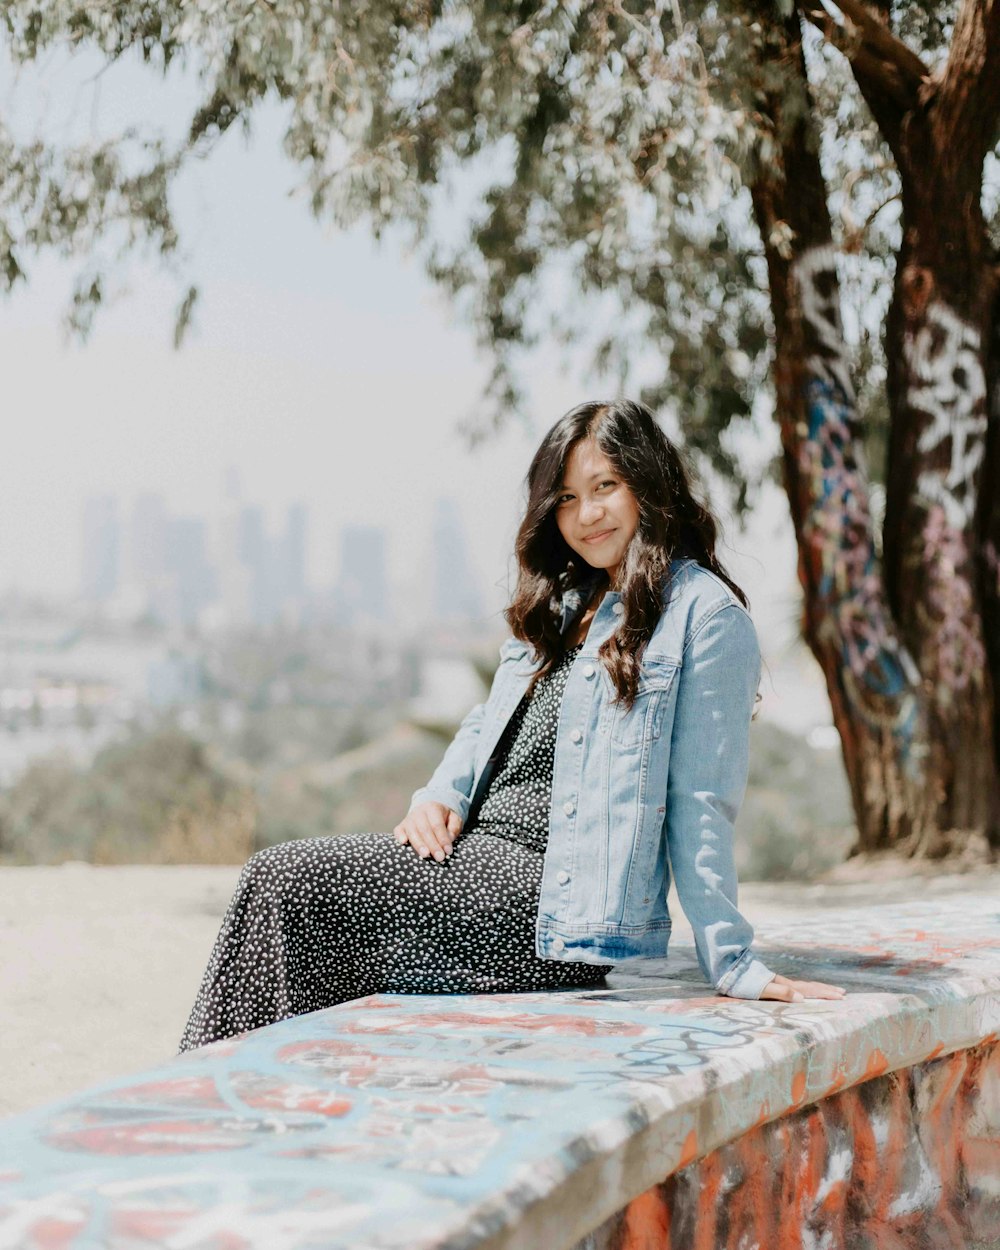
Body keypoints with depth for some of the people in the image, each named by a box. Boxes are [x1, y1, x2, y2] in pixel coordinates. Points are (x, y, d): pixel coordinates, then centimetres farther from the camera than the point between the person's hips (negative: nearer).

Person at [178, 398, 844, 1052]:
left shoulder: (705, 615, -4)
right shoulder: (562, 603, 22)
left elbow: (699, 804, -7)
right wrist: (443, 794, 5)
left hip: (557, 900, -8)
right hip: (477, 856, 8)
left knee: (287, 881, -18)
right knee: (279, 874, -12)